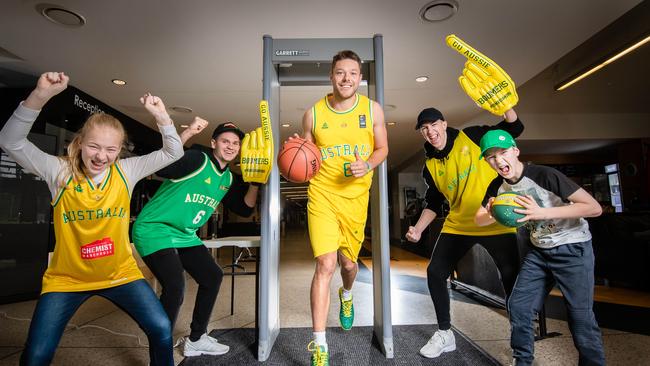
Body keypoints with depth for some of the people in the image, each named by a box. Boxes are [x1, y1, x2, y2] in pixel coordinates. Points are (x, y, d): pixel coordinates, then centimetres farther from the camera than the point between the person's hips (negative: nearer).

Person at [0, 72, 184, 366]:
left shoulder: (126, 171, -9)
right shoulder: (59, 171, -10)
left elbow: (173, 152, -10)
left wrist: (161, 115, -25)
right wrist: (40, 96, -34)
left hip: (120, 273, 1)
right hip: (66, 279, 0)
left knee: (161, 330, -6)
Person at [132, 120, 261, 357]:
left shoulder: (229, 179, 6)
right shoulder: (197, 160, -17)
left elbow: (245, 209, 4)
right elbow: (160, 166, -33)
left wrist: (255, 181, -7)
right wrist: (187, 134, -39)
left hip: (185, 236, 9)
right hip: (155, 230, -9)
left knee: (213, 276, 12)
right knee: (175, 286, -25)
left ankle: (196, 340, 30)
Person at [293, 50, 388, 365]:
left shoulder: (372, 109, 2)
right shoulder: (313, 113, 0)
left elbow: (382, 148, 10)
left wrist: (367, 165, -11)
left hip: (356, 197, 2)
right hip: (322, 195, -1)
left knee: (348, 262, 14)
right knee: (325, 265, -12)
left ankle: (346, 295, 53)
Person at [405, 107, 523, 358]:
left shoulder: (471, 137, -3)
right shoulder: (430, 167, 4)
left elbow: (514, 128, -5)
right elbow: (434, 204, 10)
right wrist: (417, 229, -2)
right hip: (458, 225, 4)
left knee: (512, 279, -1)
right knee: (435, 272, 0)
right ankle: (445, 334, 19)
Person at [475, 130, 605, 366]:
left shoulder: (545, 175, -22)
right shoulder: (498, 186, -4)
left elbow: (594, 208, -23)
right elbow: (478, 220, 3)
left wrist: (542, 212, -35)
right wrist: (491, 214, -21)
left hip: (573, 249, -5)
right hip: (539, 251, 5)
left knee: (580, 317, -4)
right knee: (518, 306, 3)